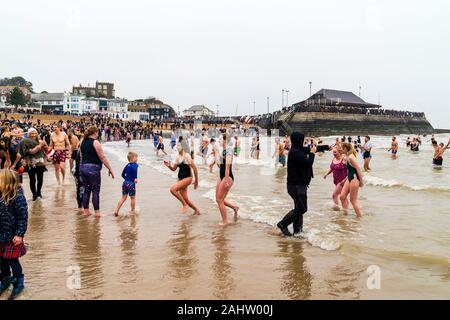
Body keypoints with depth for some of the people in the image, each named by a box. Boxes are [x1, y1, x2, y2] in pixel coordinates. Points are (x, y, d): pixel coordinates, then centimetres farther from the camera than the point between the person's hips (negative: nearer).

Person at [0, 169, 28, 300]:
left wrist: (20, 234, -18)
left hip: (11, 236, -7)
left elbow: (23, 217, -17)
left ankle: (19, 283, 26)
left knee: (12, 260, 6)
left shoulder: (17, 197, -21)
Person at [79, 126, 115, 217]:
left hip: (83, 167, 7)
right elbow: (102, 157, -13)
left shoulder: (83, 142, 11)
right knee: (95, 191, 1)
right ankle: (97, 212, 6)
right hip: (93, 168, -7)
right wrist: (110, 169, -8)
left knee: (86, 190, 14)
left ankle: (86, 210, 18)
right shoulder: (95, 142, -12)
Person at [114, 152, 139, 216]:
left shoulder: (127, 165, 13)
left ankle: (116, 210, 3)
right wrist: (135, 178, -35)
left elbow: (123, 174, 19)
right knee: (133, 198, 9)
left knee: (123, 197, 10)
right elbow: (135, 169, -33)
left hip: (125, 182, 7)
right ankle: (133, 210, 20)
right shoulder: (135, 165, -9)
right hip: (131, 183, -7)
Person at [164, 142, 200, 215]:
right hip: (180, 178, 8)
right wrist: (169, 166, -7)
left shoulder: (187, 156, -14)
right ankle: (197, 210, 30)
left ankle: (184, 204, -7)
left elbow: (194, 168, -12)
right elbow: (174, 168, 15)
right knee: (185, 199, 9)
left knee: (173, 189, -23)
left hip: (187, 178, -8)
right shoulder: (178, 157, 8)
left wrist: (196, 181, -9)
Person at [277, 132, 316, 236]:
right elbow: (308, 163, -21)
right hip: (297, 185, -11)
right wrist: (312, 153, -6)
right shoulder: (295, 152, -19)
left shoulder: (298, 151, 12)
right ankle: (283, 224, 0)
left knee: (299, 208, 14)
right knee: (301, 208, -8)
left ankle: (297, 230, 21)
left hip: (299, 185, 11)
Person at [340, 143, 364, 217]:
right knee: (342, 196, 8)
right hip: (349, 178, 10)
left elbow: (358, 168, -21)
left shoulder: (351, 157, -19)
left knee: (353, 199, -1)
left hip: (354, 179, -10)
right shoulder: (348, 157, 10)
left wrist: (361, 181, -19)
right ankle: (345, 212, 16)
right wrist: (345, 179, 23)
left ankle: (360, 215, 9)